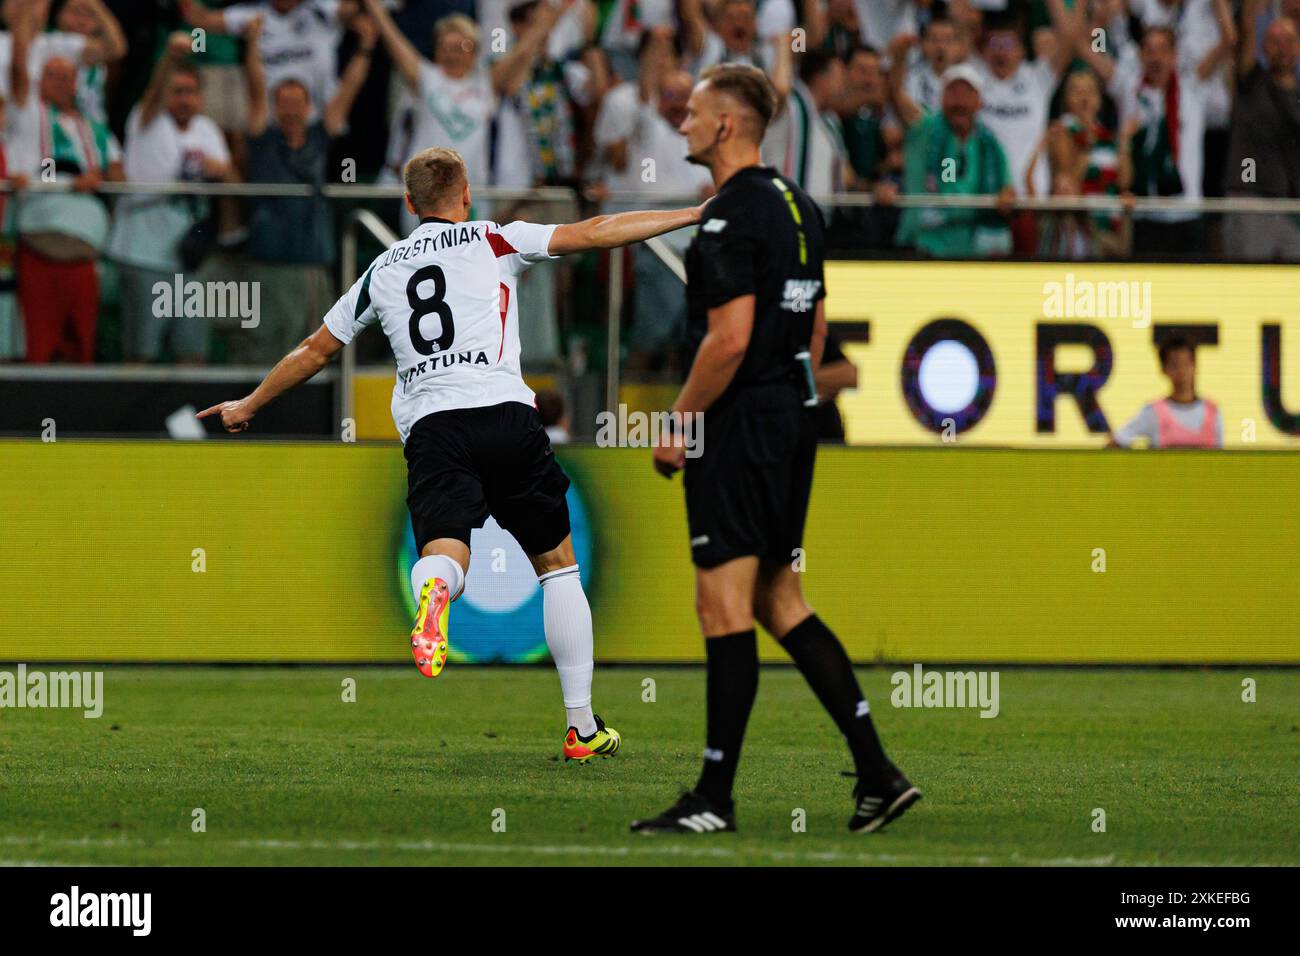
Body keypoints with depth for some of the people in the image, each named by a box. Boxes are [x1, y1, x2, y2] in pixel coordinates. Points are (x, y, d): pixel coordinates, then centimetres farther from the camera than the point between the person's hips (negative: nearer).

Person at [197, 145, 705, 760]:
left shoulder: (383, 270, 21)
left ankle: (434, 591, -54)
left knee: (444, 556, -14)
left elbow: (315, 350, 29)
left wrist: (248, 406, 43)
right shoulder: (492, 241, 13)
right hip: (504, 411, -1)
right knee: (557, 564, 13)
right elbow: (595, 233, 6)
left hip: (428, 429, 1)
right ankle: (582, 726, 11)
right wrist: (694, 214, 12)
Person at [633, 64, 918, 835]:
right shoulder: (800, 207, 14)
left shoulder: (731, 218, -15)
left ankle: (715, 799, -3)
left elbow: (729, 338, -22)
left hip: (739, 426, -9)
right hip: (793, 424, 9)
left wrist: (679, 423, -14)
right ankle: (878, 774, 7)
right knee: (779, 600, 13)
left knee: (726, 606, -5)